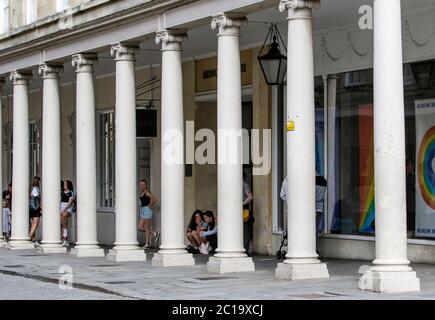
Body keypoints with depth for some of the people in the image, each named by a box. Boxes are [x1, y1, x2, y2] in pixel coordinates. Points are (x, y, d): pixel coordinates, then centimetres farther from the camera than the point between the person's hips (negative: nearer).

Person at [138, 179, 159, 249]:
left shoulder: (147, 193, -14)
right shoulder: (142, 193, 12)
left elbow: (155, 200, -25)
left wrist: (150, 206, -13)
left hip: (147, 210, -10)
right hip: (142, 210, 10)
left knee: (147, 228, -3)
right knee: (140, 227, 7)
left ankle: (147, 244, 4)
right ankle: (155, 233, 15)